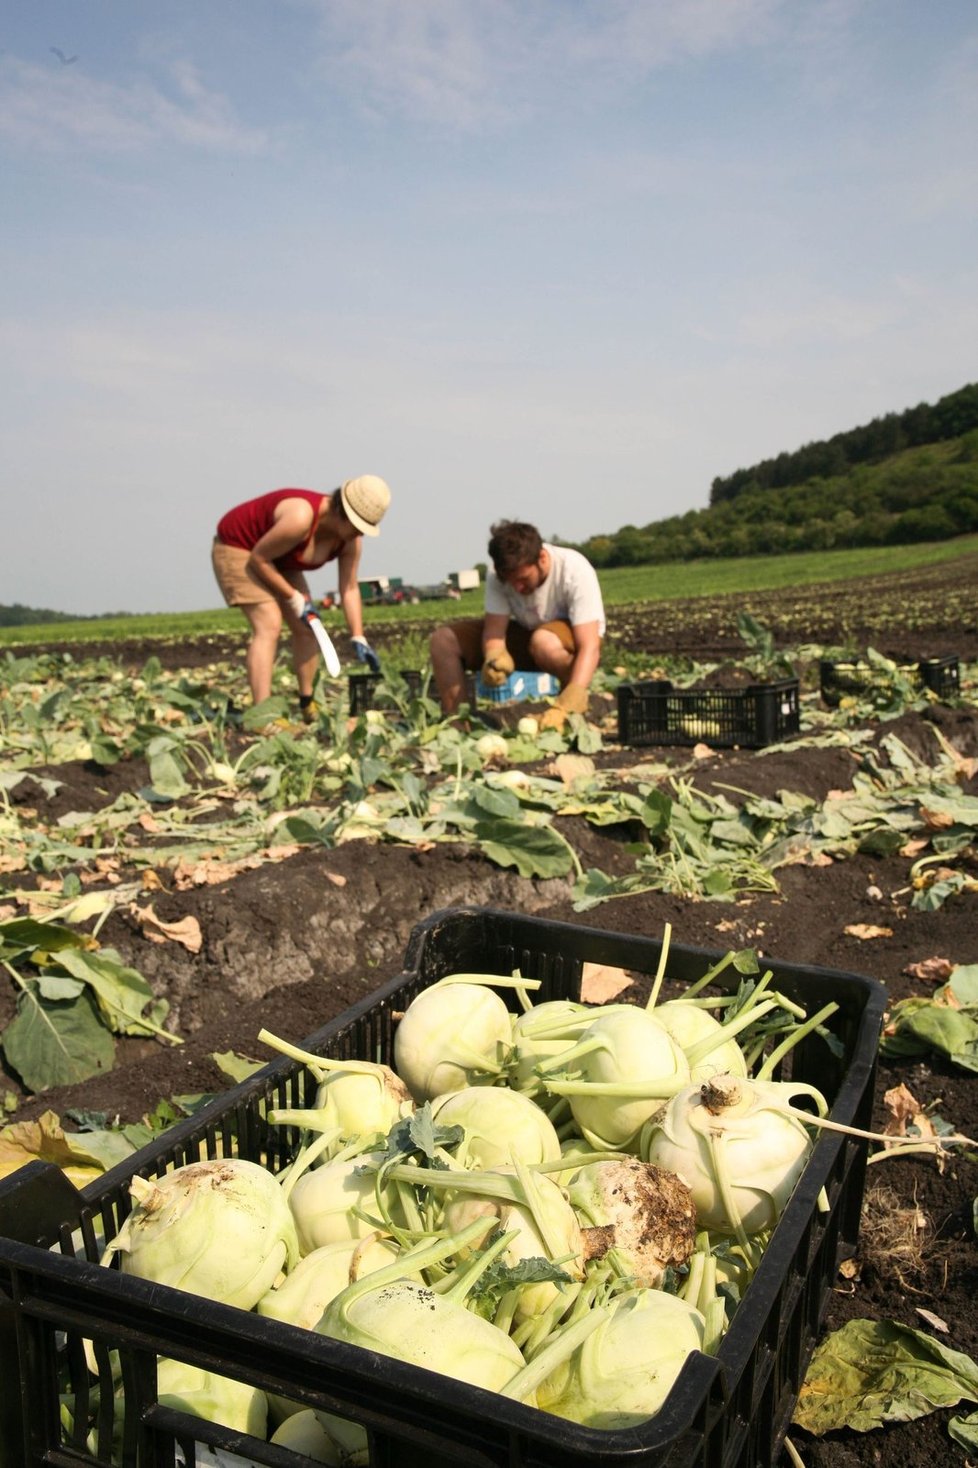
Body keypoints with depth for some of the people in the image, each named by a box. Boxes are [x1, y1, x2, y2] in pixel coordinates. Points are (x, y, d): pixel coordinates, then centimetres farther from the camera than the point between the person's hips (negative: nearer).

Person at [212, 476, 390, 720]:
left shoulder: (350, 540, -14)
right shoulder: (301, 518, -37)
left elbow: (350, 588, -9)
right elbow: (258, 558, -27)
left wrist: (358, 639, -15)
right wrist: (293, 598, -22)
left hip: (277, 558, 8)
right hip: (238, 548, -8)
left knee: (306, 627, 3)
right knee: (269, 625, -22)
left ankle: (307, 707, 15)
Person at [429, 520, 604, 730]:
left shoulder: (575, 571, -30)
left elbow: (589, 647, -35)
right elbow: (494, 630, -19)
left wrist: (566, 707, -47)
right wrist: (494, 658, -44)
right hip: (526, 635, 4)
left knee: (544, 642, -41)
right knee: (443, 640, -13)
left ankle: (579, 717, -17)